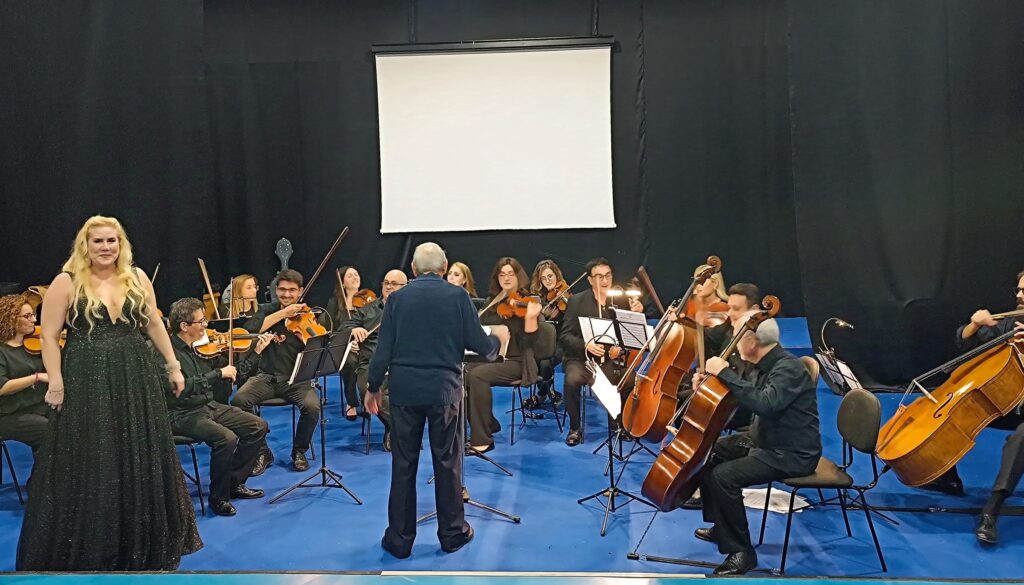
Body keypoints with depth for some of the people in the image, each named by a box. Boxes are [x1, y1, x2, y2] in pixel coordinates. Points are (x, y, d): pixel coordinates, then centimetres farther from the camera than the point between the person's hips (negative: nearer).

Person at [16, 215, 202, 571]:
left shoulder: (137, 278, 5)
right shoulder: (67, 282, -5)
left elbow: (154, 325, 11)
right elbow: (49, 336, -5)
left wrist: (173, 366, 10)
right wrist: (55, 384, -11)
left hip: (136, 378, 4)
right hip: (87, 382, -3)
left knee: (142, 460, 13)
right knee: (88, 465, 5)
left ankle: (145, 540, 31)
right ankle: (85, 547, 22)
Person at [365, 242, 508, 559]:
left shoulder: (398, 298, 0)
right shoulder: (457, 296, -3)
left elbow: (383, 350, -1)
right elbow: (479, 344, -3)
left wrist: (372, 387, 12)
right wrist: (497, 338, 18)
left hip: (404, 390, 1)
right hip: (444, 389, -1)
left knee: (403, 465, 9)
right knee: (447, 463, 11)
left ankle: (400, 539, 18)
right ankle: (452, 533, 22)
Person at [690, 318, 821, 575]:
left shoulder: (789, 368, -24)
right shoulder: (765, 364, 4)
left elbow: (764, 404, -42)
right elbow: (744, 396, 15)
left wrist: (725, 373, -37)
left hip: (791, 455, -10)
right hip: (762, 438, 10)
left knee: (723, 476, -26)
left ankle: (741, 552, -10)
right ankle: (720, 526, 23)